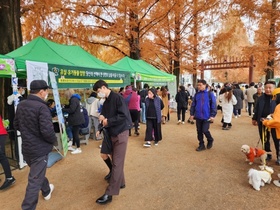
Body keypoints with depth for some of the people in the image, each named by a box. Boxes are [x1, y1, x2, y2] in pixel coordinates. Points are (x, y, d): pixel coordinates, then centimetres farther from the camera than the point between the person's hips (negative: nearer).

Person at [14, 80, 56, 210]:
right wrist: (53, 140, -10)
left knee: (37, 173, 28)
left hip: (26, 148, 9)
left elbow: (16, 125, 12)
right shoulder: (41, 107, -24)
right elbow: (47, 131, -29)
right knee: (35, 180, 4)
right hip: (39, 149, -8)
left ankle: (47, 191, 51)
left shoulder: (21, 105, 1)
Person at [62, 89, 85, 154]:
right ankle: (73, 146, 30)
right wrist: (64, 107, 6)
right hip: (77, 119, 10)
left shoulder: (73, 100, -16)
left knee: (75, 133, -4)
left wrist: (62, 109, -9)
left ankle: (78, 149, 4)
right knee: (74, 132, 18)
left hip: (77, 120, -10)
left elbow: (71, 110, -20)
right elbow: (70, 107, 18)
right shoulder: (75, 99, 16)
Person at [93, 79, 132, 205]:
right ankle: (120, 183, 34)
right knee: (116, 161, 17)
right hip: (112, 133, 9)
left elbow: (123, 115, -22)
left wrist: (108, 121, -17)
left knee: (117, 163, -4)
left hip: (120, 133, -9)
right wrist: (102, 117, -6)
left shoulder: (117, 98, -15)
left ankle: (109, 193, 0)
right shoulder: (106, 101, 12)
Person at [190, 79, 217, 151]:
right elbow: (193, 105, 9)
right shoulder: (197, 94, 5)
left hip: (207, 117, -4)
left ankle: (210, 140, 27)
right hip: (198, 117, 4)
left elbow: (213, 105, -5)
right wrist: (192, 114, 5)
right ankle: (201, 145, 26)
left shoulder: (209, 94, -6)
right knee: (199, 131, 10)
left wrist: (212, 115, -9)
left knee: (205, 130, -5)